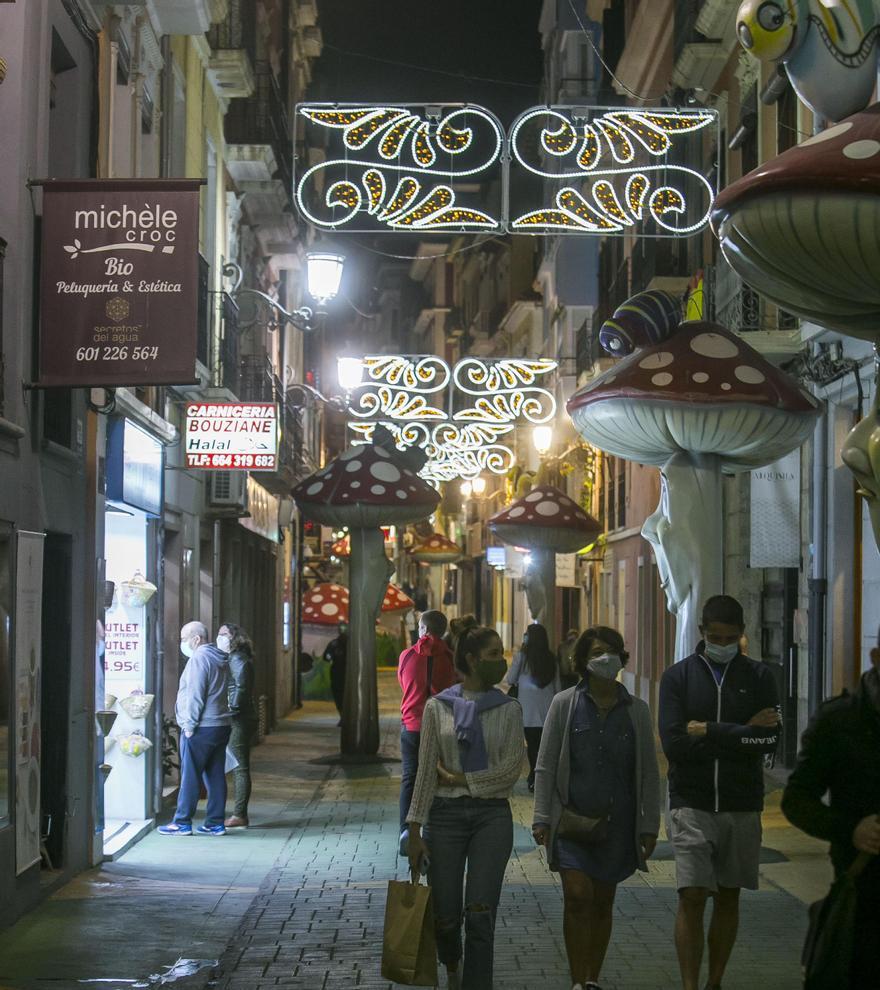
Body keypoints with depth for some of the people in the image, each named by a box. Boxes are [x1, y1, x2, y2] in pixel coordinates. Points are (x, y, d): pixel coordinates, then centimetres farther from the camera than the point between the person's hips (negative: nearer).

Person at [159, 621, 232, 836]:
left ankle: (182, 823, 0)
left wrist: (190, 724, -13)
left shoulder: (199, 659, -11)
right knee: (216, 776, 8)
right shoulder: (220, 659, 17)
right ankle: (216, 823, 9)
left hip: (201, 728, -9)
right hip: (221, 725, 9)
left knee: (190, 776, -3)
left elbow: (195, 695, -17)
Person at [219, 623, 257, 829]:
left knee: (240, 768, -7)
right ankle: (239, 814, 15)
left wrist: (232, 710, -19)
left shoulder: (238, 660, -11)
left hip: (239, 719, -10)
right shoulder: (230, 659, 18)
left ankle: (239, 815, -5)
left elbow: (241, 688, -19)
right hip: (235, 720, 10)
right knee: (238, 768, 11)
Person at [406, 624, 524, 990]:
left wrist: (459, 778, -8)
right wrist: (415, 832, -3)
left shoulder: (508, 709, 5)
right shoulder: (438, 707, 3)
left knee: (480, 915, -10)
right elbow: (425, 772, 1)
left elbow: (512, 768, -5)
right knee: (445, 916, 6)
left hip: (492, 815, 0)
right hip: (445, 815, 0)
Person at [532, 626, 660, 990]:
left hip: (617, 821, 2)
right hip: (572, 817, -2)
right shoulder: (565, 704, 0)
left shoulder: (636, 710, 4)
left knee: (603, 902, 8)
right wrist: (542, 819, -5)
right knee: (577, 896, -12)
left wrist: (650, 825, 3)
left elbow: (649, 773, 7)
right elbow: (545, 766, 1)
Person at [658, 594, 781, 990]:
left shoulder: (758, 676, 4)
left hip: (742, 805, 2)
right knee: (692, 897, -9)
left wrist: (708, 731, -12)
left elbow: (770, 738, -11)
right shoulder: (678, 676, 0)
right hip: (691, 804, -2)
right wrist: (741, 735, -12)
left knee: (728, 898, 10)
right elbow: (673, 743, -12)